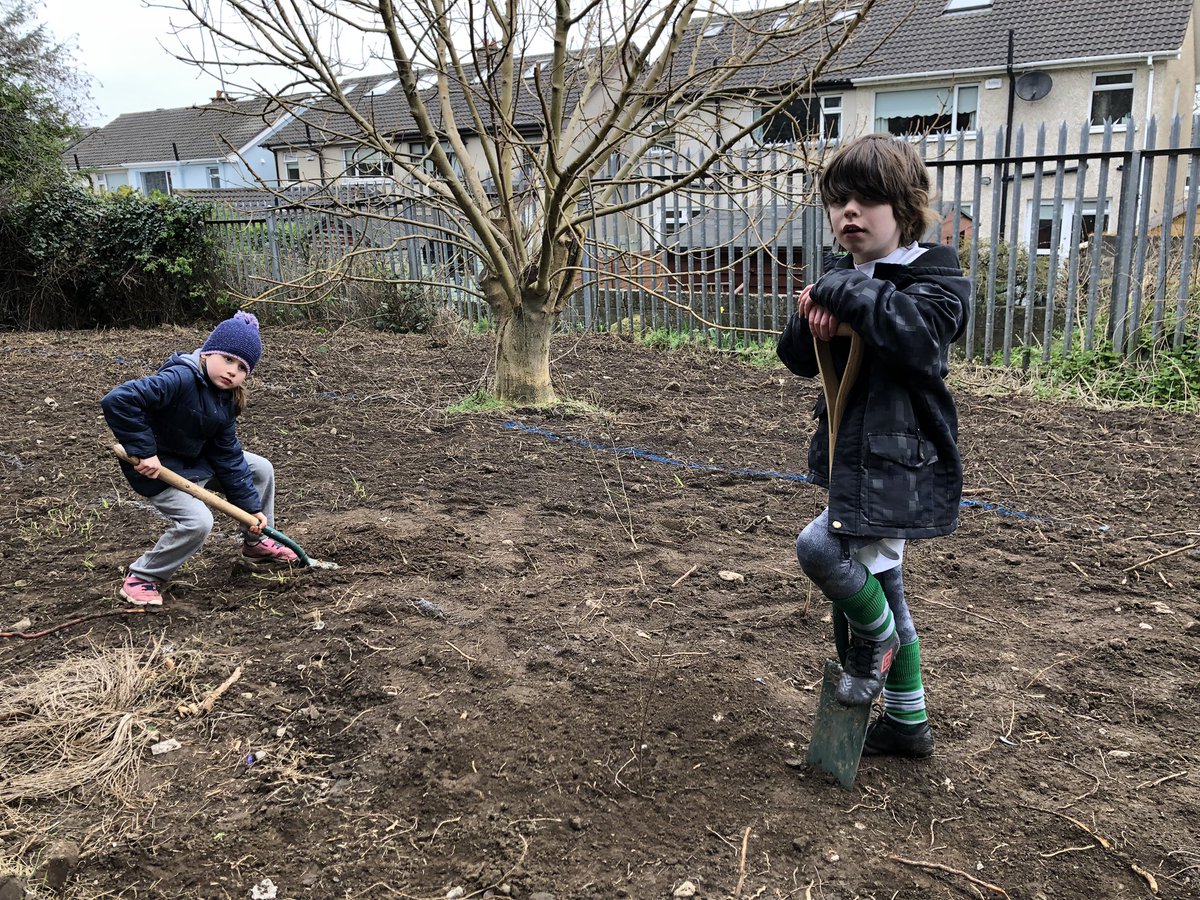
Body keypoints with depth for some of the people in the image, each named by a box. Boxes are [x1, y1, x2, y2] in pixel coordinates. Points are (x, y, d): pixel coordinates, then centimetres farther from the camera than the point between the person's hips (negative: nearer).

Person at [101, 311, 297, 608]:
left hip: (197, 460, 9)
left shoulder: (226, 400, -3)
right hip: (158, 469, -9)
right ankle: (142, 577, -2)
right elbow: (117, 400, -39)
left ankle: (256, 543, 32)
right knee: (198, 522, -27)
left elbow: (228, 456, 0)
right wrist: (144, 451, -36)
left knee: (261, 469, 12)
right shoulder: (178, 379, -30)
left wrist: (251, 505, -2)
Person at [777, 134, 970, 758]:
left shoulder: (935, 276, -10)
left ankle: (874, 639, 10)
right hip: (854, 460, 8)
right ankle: (907, 724, 31)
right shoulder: (844, 281, 10)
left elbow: (919, 333, -32)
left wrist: (845, 292, -25)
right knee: (878, 578, 15)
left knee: (822, 547, -23)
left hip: (904, 464, -8)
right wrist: (811, 322, -14)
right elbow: (798, 359, 7)